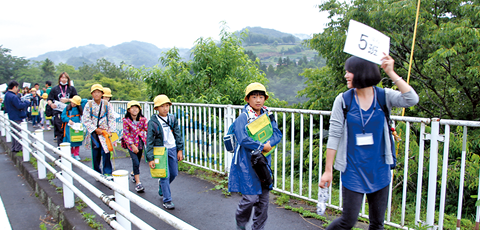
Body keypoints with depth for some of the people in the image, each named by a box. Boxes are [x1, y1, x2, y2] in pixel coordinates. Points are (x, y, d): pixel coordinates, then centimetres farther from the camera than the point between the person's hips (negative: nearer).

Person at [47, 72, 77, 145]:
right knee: (60, 131, -3)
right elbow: (49, 99, 9)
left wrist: (67, 100, -10)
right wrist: (51, 104, -12)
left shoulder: (72, 88, 11)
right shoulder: (55, 89, 11)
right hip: (58, 113, 0)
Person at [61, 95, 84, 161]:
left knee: (77, 140, 1)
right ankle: (71, 153, 19)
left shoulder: (79, 108, 5)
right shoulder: (67, 108, 2)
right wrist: (68, 120, -19)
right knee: (70, 140, 3)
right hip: (69, 126, -1)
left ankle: (76, 154, 9)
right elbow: (63, 116, -3)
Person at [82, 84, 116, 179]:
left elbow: (111, 119, 1)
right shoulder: (88, 105, -1)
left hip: (105, 132, -1)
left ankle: (107, 173, -3)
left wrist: (110, 131, -8)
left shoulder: (107, 104, 1)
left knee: (105, 152, -10)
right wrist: (95, 130, -10)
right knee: (95, 154, 7)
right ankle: (97, 173, 20)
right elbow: (86, 120, -3)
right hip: (93, 133, 1)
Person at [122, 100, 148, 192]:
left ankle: (133, 173, 48)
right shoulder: (126, 121, -12)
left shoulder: (143, 119, -5)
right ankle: (138, 183, -7)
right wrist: (132, 145, -18)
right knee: (136, 162, -13)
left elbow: (147, 129, -10)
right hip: (131, 144, -3)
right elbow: (126, 134, -12)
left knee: (137, 162, 16)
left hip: (141, 142, 3)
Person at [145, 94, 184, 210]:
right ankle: (167, 200, 11)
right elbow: (149, 141, -9)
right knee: (165, 175, -2)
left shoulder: (172, 119, 1)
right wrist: (150, 158, -12)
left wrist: (180, 150, 4)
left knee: (174, 173, 12)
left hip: (172, 149, 4)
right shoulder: (153, 122, -11)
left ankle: (162, 185, 44)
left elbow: (178, 135, 8)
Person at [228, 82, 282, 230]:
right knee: (251, 197, -4)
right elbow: (242, 139, -21)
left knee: (263, 197, 10)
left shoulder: (268, 116, 9)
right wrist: (262, 147, -16)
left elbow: (278, 134, 4)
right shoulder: (243, 117, -10)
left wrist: (269, 143, -16)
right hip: (247, 163, -6)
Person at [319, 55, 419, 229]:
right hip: (353, 170, -2)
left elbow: (412, 100, -21)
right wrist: (328, 170, -6)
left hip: (379, 170, 2)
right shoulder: (343, 100, -5)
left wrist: (391, 73, -22)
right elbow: (334, 136, -6)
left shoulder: (384, 96, -3)